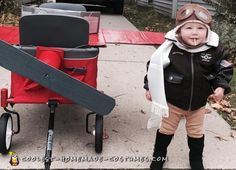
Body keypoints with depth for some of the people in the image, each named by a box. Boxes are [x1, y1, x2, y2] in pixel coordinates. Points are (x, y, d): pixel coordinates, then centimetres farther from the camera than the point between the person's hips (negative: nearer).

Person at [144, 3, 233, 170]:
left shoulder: (215, 50, -16)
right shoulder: (170, 47, -21)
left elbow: (225, 69, -2)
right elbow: (155, 66, -10)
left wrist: (221, 87, -16)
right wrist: (150, 87, -10)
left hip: (198, 104, 2)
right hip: (172, 101, -2)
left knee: (196, 132, 22)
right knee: (167, 129, 18)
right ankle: (159, 155, 41)